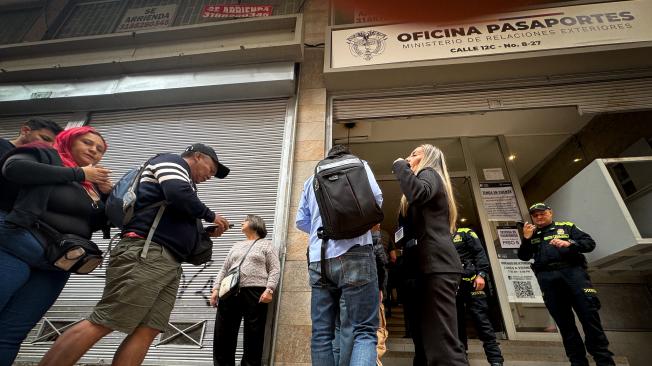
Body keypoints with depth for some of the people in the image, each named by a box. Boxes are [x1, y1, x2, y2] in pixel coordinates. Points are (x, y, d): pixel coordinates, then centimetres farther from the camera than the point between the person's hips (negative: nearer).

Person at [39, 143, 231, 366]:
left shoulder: (182, 180, 30)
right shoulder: (172, 161, 5)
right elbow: (178, 195, -17)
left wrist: (206, 233, 18)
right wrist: (210, 215, -3)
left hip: (168, 263, 9)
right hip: (145, 254, -9)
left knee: (147, 332, 1)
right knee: (101, 325, -7)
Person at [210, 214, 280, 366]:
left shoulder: (266, 245, 10)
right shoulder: (236, 246, 26)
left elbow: (275, 270, -1)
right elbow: (224, 269, 22)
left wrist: (269, 289, -14)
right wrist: (216, 289, 9)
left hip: (255, 293, -5)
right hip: (230, 292, 5)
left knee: (253, 336, -2)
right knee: (222, 335, 4)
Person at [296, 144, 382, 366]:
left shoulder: (312, 178, 24)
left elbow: (301, 221, 20)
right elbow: (376, 198, -1)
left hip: (318, 259, 4)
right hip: (353, 254, -3)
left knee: (321, 333, 8)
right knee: (363, 331, -4)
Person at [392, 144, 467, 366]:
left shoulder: (429, 173, 7)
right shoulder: (427, 178, 33)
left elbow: (418, 193, -20)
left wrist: (400, 166, -3)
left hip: (435, 264, -10)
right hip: (427, 265, 10)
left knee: (441, 342, -16)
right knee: (426, 343, 7)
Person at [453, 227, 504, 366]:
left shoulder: (466, 233, 6)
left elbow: (480, 253, -5)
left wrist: (481, 274, -16)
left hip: (470, 283, -4)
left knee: (481, 320, -6)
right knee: (457, 323, 9)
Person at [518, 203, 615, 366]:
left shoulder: (566, 227, 16)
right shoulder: (531, 235, 20)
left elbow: (590, 243, 6)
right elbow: (523, 257, 9)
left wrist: (569, 243, -12)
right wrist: (526, 238, -5)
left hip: (572, 271, -1)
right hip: (548, 278, 2)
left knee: (589, 314, -7)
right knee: (564, 322, 3)